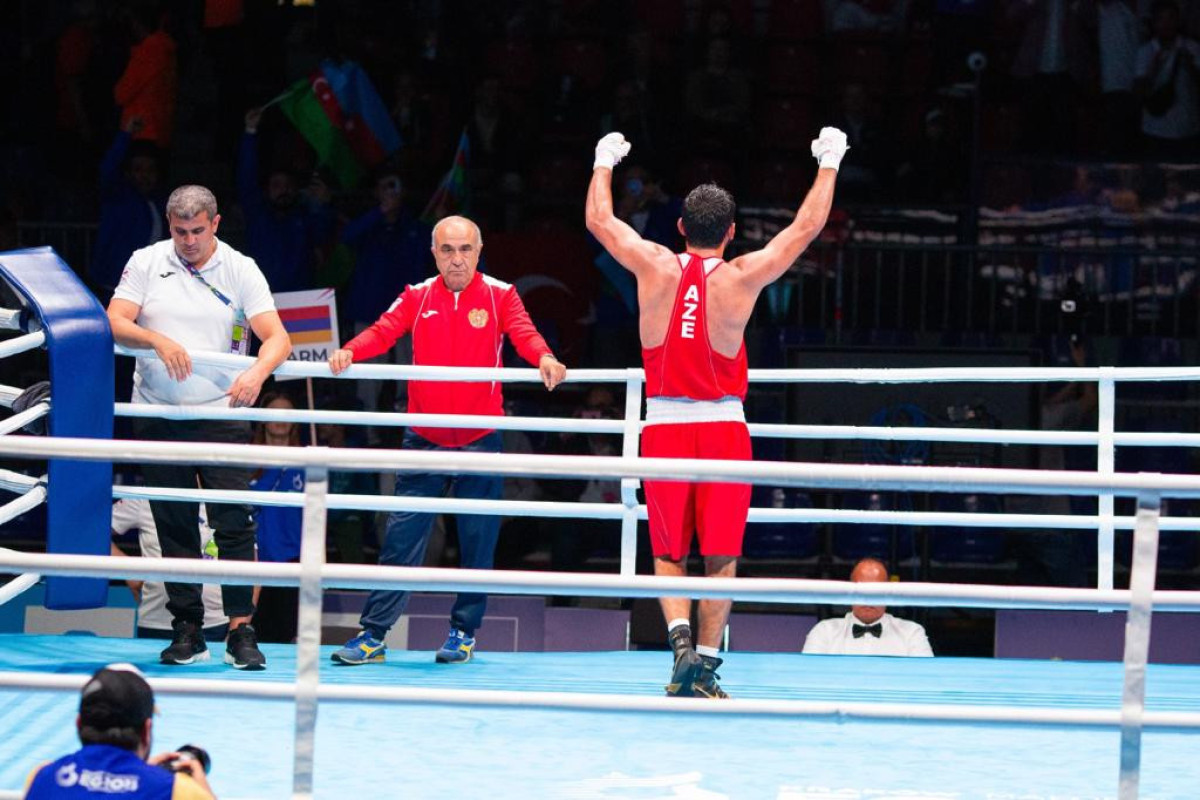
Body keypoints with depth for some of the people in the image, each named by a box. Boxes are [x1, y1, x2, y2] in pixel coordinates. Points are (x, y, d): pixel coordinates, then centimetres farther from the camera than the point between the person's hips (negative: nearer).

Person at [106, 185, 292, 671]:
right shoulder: (145, 263, 4)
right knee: (173, 525, 4)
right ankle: (188, 632, 11)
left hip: (221, 413, -2)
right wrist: (159, 341, -24)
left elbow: (276, 336, -8)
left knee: (234, 522, -9)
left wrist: (257, 372, -29)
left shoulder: (241, 270, 0)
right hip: (158, 414, 2)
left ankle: (241, 630, -8)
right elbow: (115, 323, -5)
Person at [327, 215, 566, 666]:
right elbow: (384, 331, -6)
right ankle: (373, 635, -2)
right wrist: (349, 352, -26)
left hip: (479, 438, -1)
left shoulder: (499, 296, 2)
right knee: (401, 537, -3)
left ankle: (463, 633, 17)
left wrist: (544, 359, -35)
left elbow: (524, 334, -13)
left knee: (477, 540, 5)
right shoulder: (417, 297, 7)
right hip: (424, 437, 1)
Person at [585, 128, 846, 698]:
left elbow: (599, 220, 11)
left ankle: (679, 634, -14)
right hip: (722, 427, -1)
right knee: (720, 555, 5)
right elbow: (807, 227, 3)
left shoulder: (655, 268, -5)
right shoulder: (743, 278, -8)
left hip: (664, 426, 1)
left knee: (668, 553, 10)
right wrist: (828, 164, 15)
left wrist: (604, 163, 27)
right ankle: (705, 666, 1)